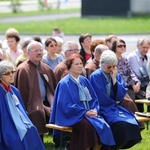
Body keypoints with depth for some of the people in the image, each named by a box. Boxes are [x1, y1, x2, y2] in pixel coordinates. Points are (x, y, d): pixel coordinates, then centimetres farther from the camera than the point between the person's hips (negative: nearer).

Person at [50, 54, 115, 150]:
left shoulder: (84, 80, 15)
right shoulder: (64, 83, -7)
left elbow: (94, 98, 15)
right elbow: (66, 105, -14)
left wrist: (95, 110, -7)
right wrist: (85, 112, -19)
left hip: (89, 114, 6)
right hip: (72, 116, -6)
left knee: (103, 125, -21)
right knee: (88, 125, -35)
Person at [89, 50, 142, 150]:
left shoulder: (117, 76, 8)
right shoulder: (95, 77, -11)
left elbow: (120, 96, -3)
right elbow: (100, 100, -14)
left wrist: (114, 79, -9)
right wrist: (114, 102, 0)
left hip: (115, 107, 6)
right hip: (103, 109, -6)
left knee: (132, 122, -19)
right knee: (120, 124, -29)